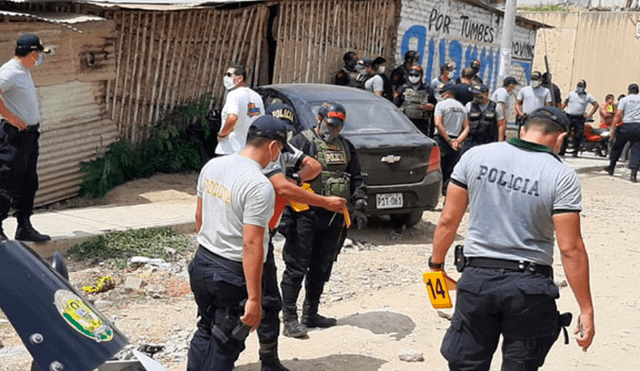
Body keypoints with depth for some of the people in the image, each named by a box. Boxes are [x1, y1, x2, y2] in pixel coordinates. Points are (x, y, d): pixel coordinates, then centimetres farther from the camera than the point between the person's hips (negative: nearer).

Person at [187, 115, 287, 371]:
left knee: (205, 331, 24)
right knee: (225, 345, 8)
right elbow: (251, 245, -25)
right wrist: (254, 299, -21)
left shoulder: (212, 166, 2)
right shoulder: (260, 186, -22)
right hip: (232, 274, -7)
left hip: (201, 263, 8)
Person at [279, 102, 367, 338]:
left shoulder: (346, 147, 16)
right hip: (305, 215, -6)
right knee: (296, 267, -5)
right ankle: (289, 317, 2)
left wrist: (359, 206, 3)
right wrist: (286, 214, -16)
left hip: (333, 218, 6)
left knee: (321, 268, 12)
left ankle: (310, 314, 24)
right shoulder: (302, 142, -4)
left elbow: (356, 179, 19)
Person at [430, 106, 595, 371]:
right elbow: (571, 249, -11)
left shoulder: (475, 156, -1)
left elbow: (448, 220, 2)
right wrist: (586, 310, -4)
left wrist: (436, 263, 16)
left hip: (476, 278, 2)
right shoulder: (562, 177, -9)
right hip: (530, 288, -2)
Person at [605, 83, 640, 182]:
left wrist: (613, 128, -8)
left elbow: (618, 114, -9)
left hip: (626, 126, -1)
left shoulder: (624, 100, 0)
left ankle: (611, 167, 27)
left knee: (617, 147, 15)